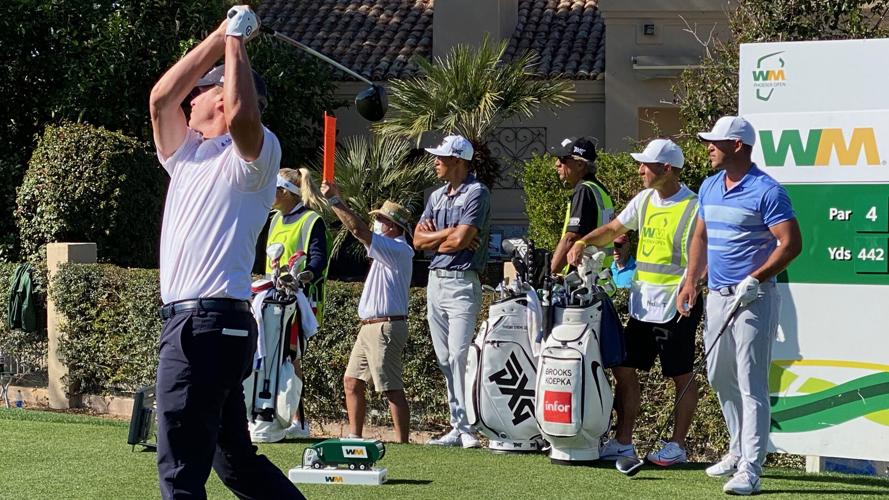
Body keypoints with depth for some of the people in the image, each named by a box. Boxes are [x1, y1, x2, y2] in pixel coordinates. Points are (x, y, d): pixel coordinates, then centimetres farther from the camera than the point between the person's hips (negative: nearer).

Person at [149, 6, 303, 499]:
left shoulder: (256, 152, -3)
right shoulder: (188, 154, 21)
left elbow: (242, 115, -26)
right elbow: (161, 96, 12)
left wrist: (236, 40, -13)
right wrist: (220, 37, 11)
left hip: (210, 323, -10)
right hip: (188, 322, 10)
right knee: (236, 460, 14)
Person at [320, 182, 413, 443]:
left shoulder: (398, 250, -13)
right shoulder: (388, 250, 18)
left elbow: (359, 230, -21)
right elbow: (360, 230, 21)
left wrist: (335, 201, -17)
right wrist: (336, 200, 15)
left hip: (386, 328, -11)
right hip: (369, 328, 11)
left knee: (392, 388, -10)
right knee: (352, 380, 12)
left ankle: (403, 443, -10)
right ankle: (354, 436, 16)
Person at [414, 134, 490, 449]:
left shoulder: (476, 193, -7)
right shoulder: (437, 196, 18)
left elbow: (460, 239, -18)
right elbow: (419, 240, 10)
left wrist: (435, 238, 0)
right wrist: (450, 234, -5)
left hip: (462, 283, -8)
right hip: (435, 280, 8)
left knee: (460, 356, -14)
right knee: (444, 360, 7)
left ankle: (469, 428, -14)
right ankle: (458, 427, 9)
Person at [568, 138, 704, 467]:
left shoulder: (693, 207, -13)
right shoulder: (644, 200, 9)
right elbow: (613, 229, 19)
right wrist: (583, 242, 3)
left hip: (676, 305, -8)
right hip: (642, 303, 8)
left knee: (682, 377, 2)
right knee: (624, 369, 9)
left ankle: (677, 446, 8)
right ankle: (622, 442, 16)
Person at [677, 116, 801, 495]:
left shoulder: (766, 191, -13)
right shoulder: (709, 187, 12)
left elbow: (791, 244, -16)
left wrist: (754, 281, -21)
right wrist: (691, 282, 12)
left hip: (752, 298, -8)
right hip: (717, 295, 8)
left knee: (751, 385, -10)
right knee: (720, 379, 16)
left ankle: (750, 471, -12)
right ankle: (738, 451, 32)